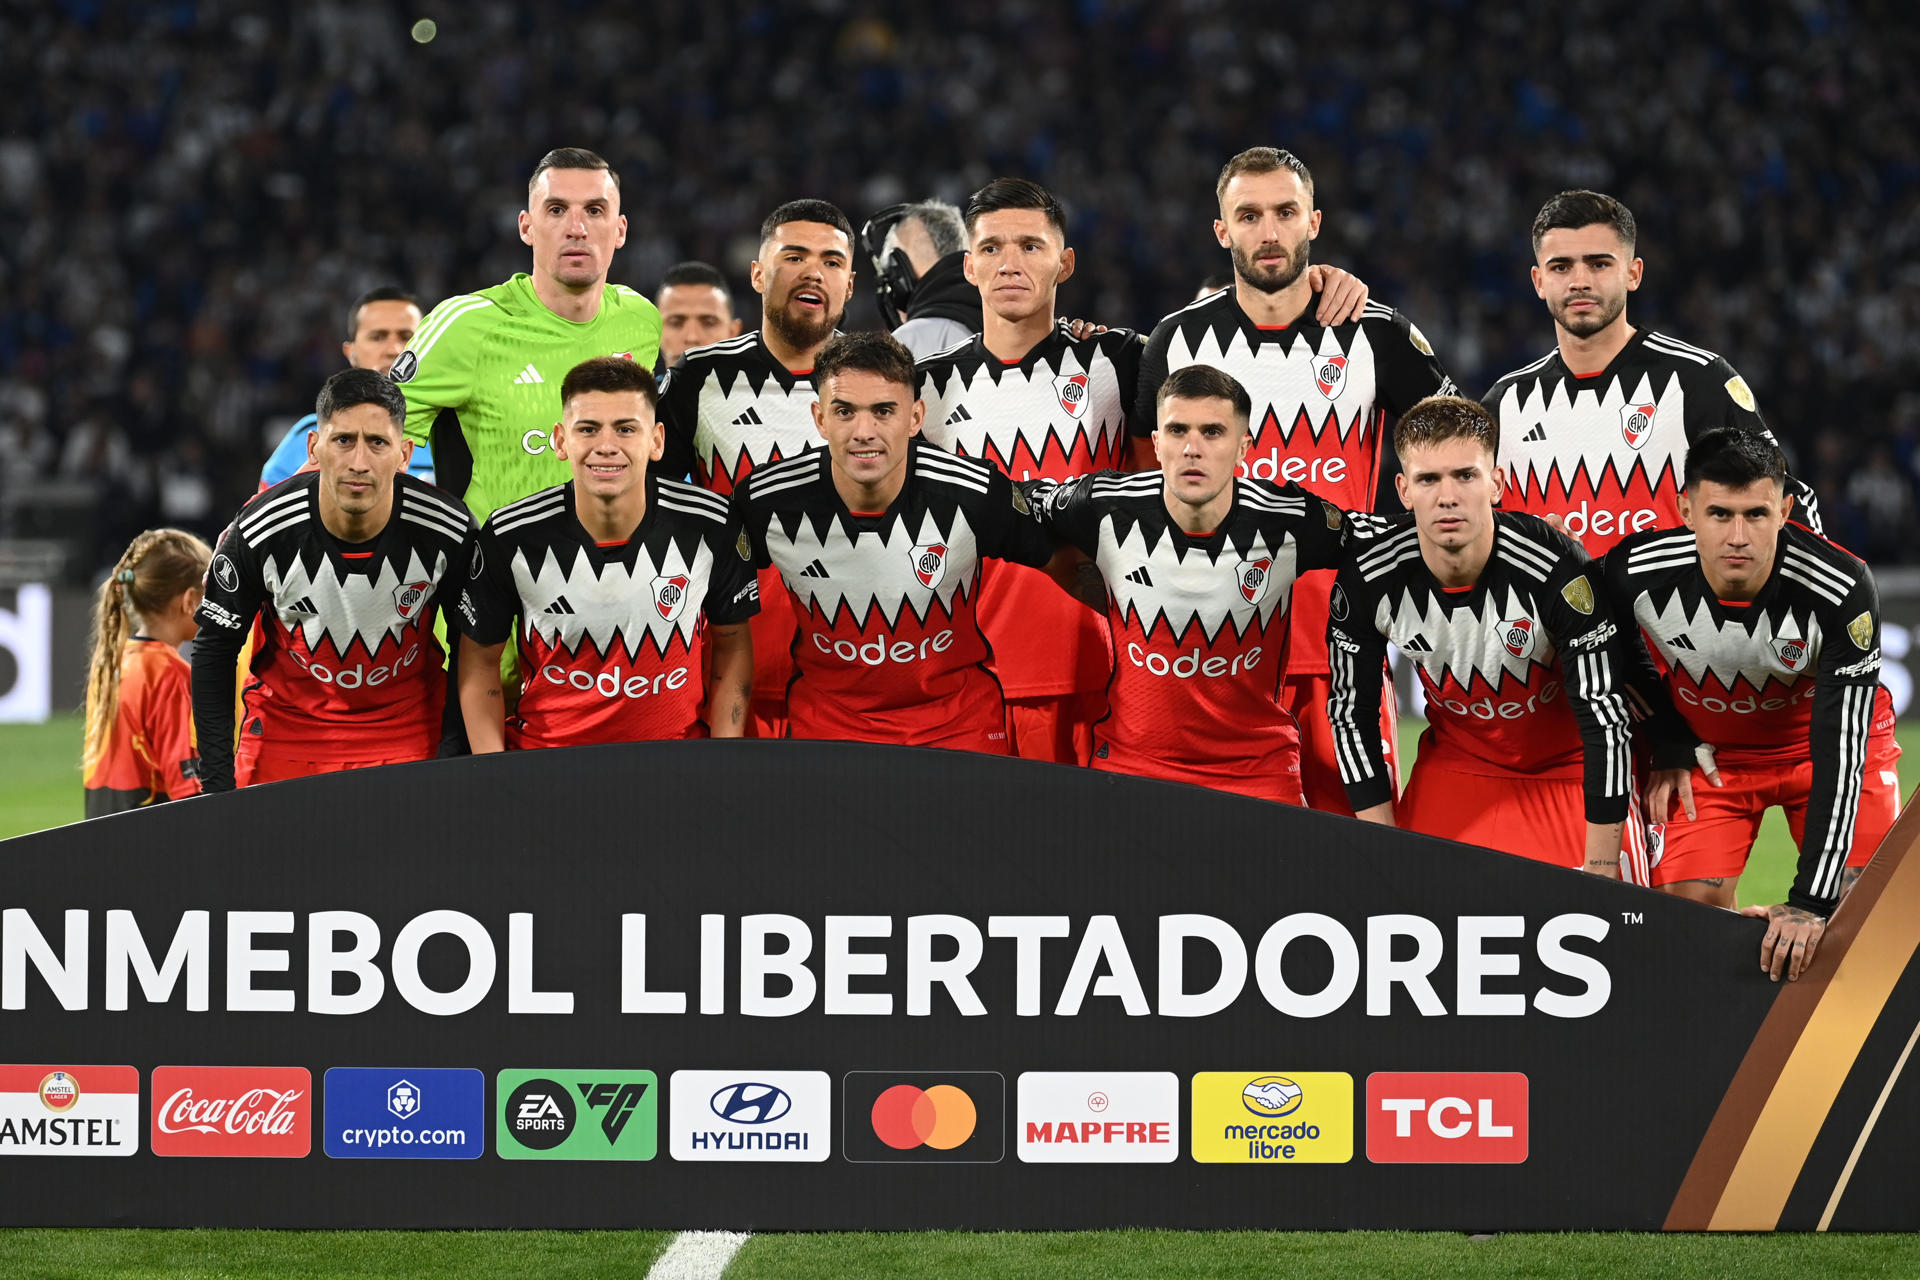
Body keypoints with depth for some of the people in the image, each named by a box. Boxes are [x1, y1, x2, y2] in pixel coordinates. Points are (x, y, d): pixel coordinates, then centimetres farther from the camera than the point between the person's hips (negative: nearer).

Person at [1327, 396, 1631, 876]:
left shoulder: (1558, 570, -30)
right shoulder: (1368, 574, -20)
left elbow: (1604, 718, -25)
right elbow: (1351, 712, -7)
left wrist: (1600, 870, -24)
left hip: (1563, 768, -2)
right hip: (1453, 762, 3)